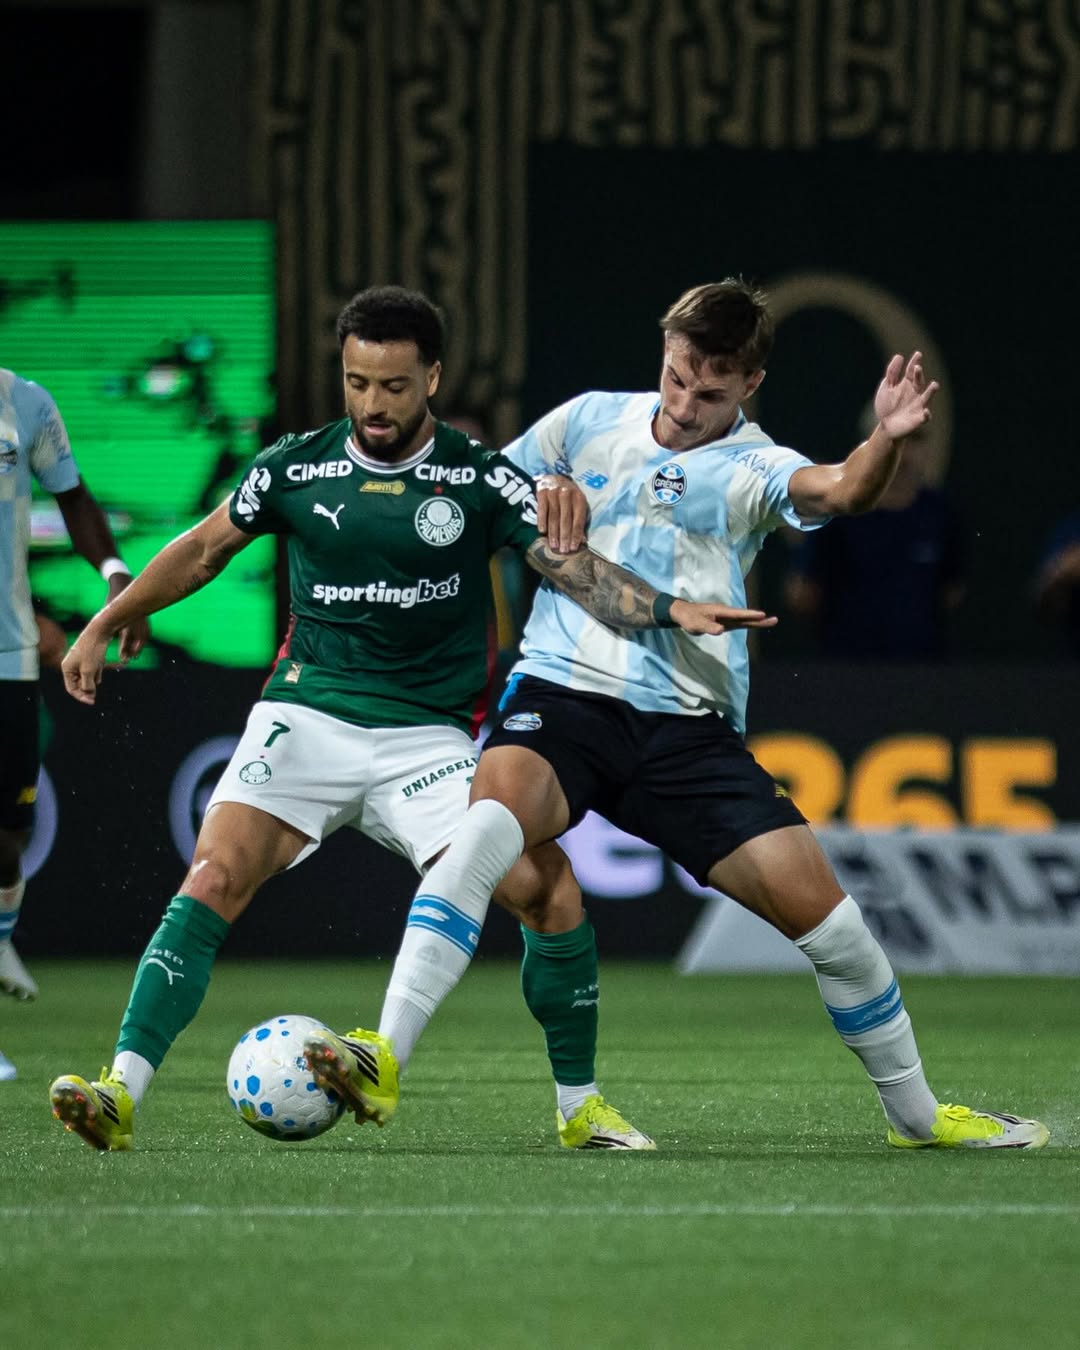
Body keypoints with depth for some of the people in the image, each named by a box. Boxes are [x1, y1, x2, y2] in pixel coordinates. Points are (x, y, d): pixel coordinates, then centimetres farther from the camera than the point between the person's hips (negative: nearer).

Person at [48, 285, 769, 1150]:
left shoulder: (479, 478, 0)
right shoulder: (298, 468, 4)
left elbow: (576, 571, -7)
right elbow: (204, 550, 18)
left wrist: (669, 610, -23)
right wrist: (104, 627, 21)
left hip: (428, 737, 0)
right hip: (307, 714, 0)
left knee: (538, 883, -18)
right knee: (217, 877, -20)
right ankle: (124, 1091, -26)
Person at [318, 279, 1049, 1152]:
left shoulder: (750, 469, 2)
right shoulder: (589, 422, 9)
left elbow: (838, 491, -21)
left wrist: (886, 444, -44)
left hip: (689, 727, 0)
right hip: (563, 696, 0)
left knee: (820, 909, -6)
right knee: (490, 822, -33)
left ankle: (917, 1114, 17)